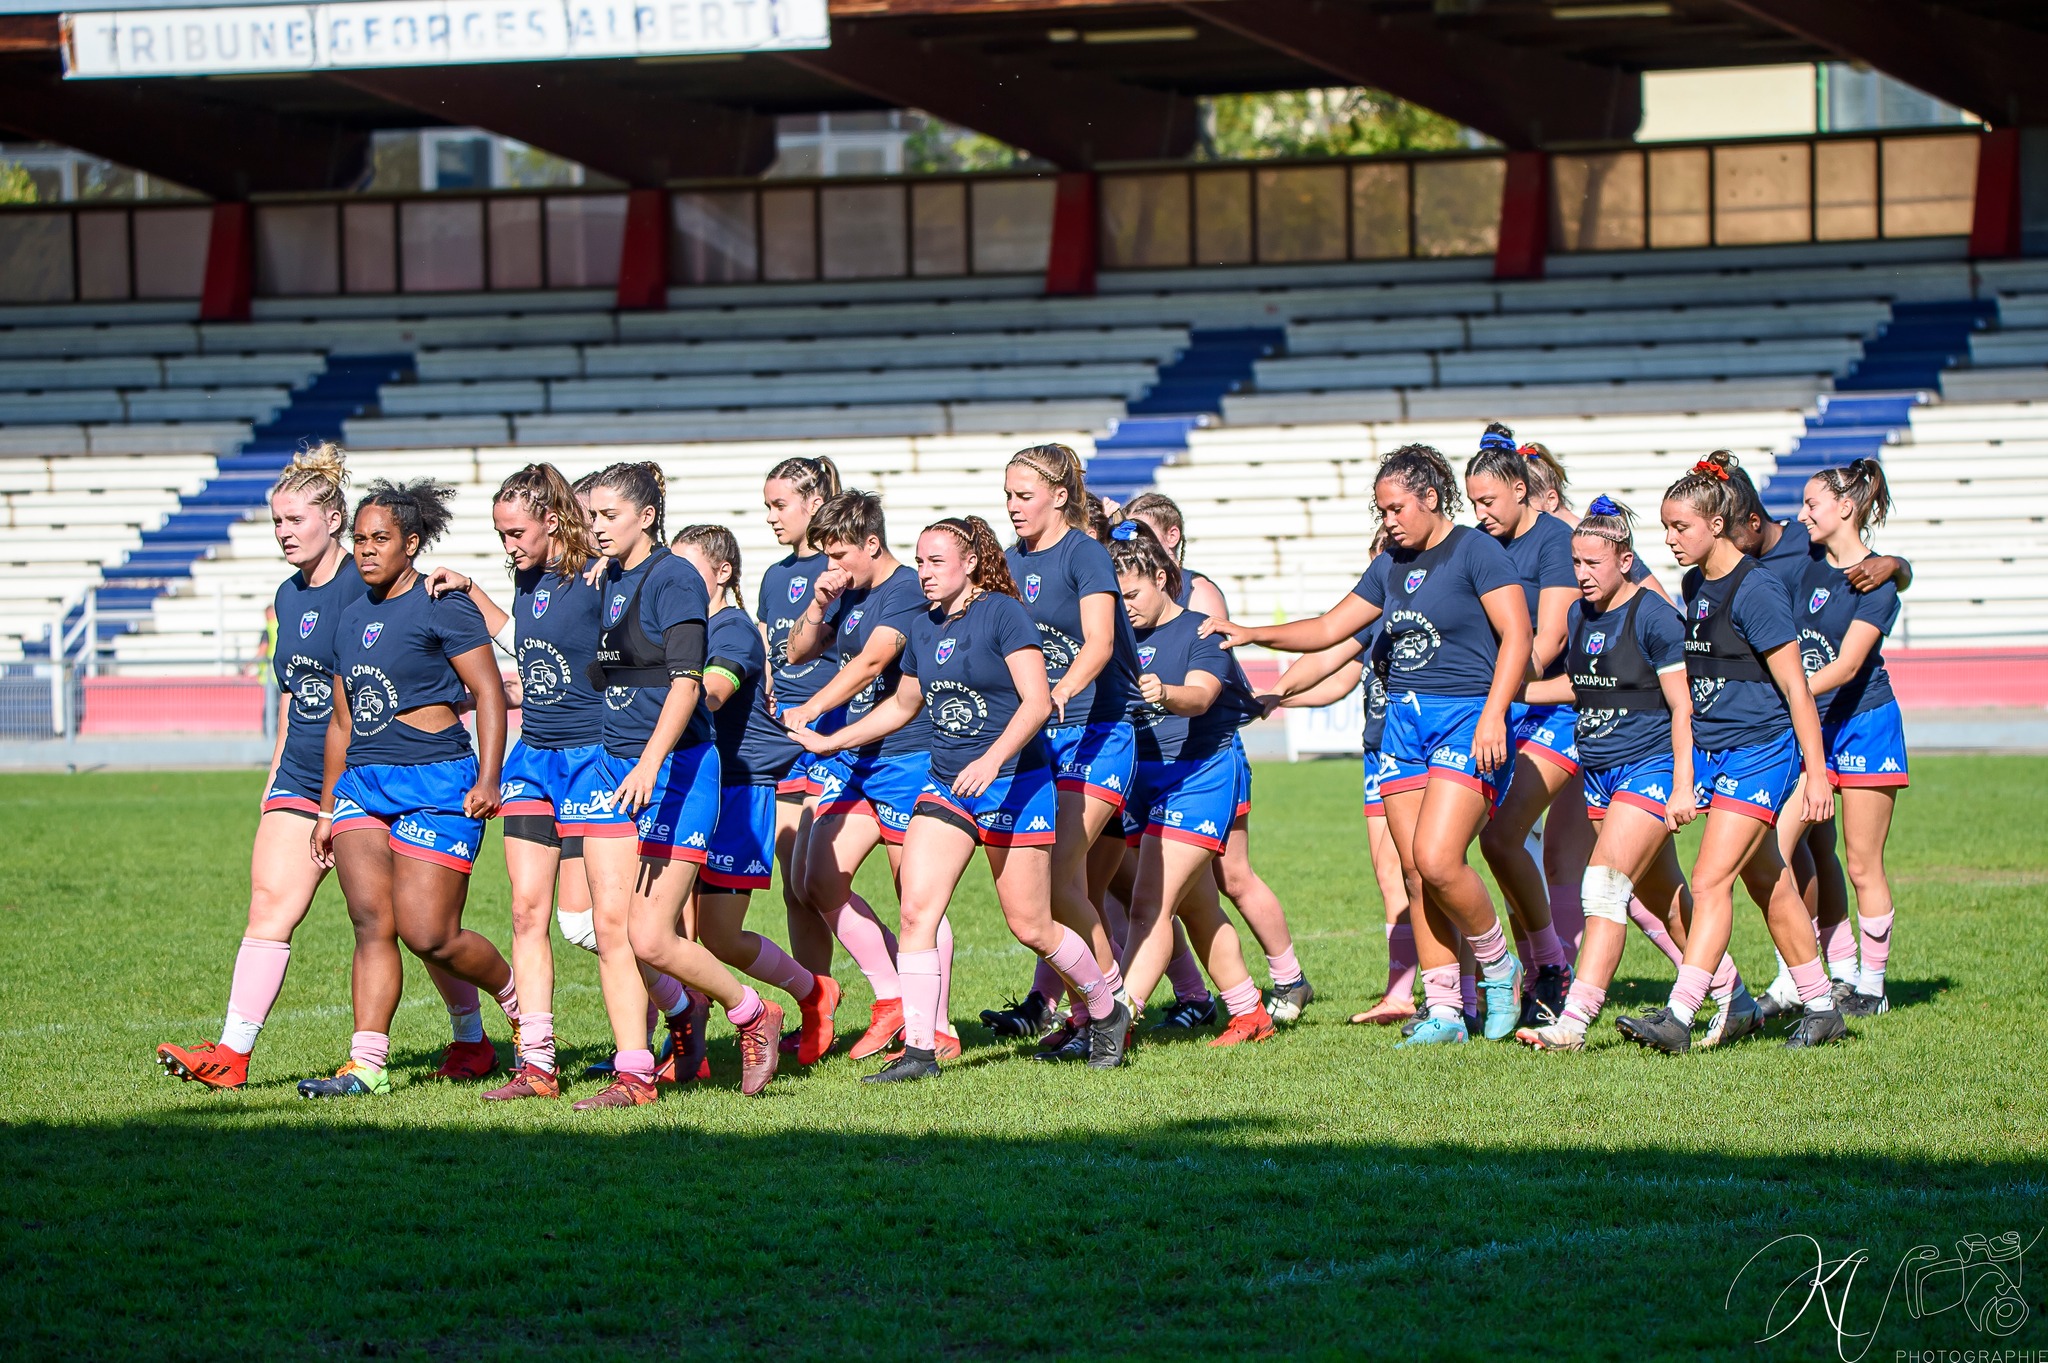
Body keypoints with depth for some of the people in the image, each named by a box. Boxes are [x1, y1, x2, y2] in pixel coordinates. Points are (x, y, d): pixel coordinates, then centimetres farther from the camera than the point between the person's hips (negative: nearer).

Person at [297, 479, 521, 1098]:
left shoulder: (442, 606, -4)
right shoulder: (352, 618, 17)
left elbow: (490, 694, -8)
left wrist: (488, 779, -18)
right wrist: (326, 808, 22)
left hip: (436, 783, -7)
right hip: (361, 784, 7)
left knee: (428, 935, -9)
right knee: (371, 923, -8)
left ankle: (522, 1006, 15)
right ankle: (366, 1064, -12)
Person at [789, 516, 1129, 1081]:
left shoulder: (1002, 613, -10)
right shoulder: (923, 629, 10)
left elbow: (1037, 700, -18)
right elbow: (902, 705, 27)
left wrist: (991, 761, -29)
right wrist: (829, 742, 25)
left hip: (1016, 784, -6)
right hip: (945, 788, 6)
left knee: (1030, 926, -3)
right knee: (916, 909, -10)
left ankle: (1106, 1011, 22)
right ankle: (919, 1049, -9)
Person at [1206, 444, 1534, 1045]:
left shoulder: (1475, 551, -6)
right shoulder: (1391, 565, 15)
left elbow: (1516, 636, -11)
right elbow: (1329, 628, 21)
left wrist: (1492, 715, -19)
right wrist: (1255, 634, 10)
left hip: (1466, 721, -7)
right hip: (1403, 721, 7)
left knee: (1436, 860, -19)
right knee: (1415, 874, 1)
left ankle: (1499, 966, 4)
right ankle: (1445, 1012, 3)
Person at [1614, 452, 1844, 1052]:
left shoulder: (1755, 589, -15)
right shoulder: (1694, 586, 10)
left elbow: (1794, 687, -14)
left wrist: (1816, 771, -15)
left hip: (1760, 750, -9)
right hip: (1710, 750, 9)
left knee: (1711, 880, -15)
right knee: (1770, 885, 13)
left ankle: (1679, 1015, -21)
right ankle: (1820, 1009, 22)